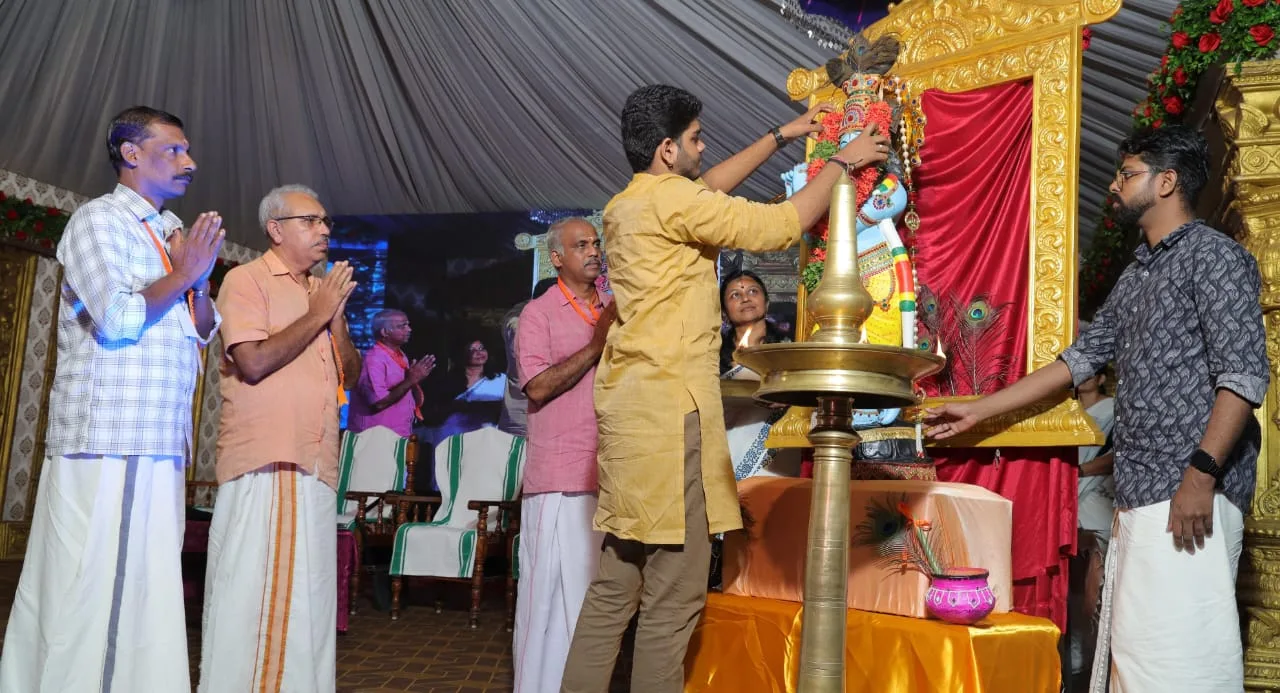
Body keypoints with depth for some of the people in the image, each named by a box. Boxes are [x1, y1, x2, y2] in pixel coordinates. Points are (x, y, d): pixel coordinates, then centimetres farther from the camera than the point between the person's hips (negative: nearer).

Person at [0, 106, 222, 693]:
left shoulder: (169, 232, 20)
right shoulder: (99, 219, -3)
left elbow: (205, 331, 20)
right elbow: (119, 318, -17)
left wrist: (200, 281, 3)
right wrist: (182, 275, -5)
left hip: (160, 441, 8)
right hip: (107, 438, -8)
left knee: (145, 585, 7)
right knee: (93, 582, -7)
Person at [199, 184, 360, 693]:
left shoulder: (322, 290, 20)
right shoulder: (247, 280, -2)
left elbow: (351, 373, 16)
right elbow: (253, 362, -16)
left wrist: (337, 318, 0)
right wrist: (316, 316, -8)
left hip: (316, 463, 7)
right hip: (266, 462, -7)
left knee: (310, 594, 8)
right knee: (252, 590, -4)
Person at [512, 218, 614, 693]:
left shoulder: (614, 312, 15)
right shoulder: (539, 312, 0)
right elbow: (538, 387, -12)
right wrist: (596, 345, -15)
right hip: (560, 476, -5)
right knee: (553, 590, -2)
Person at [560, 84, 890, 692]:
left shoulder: (626, 204, 18)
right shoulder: (672, 199, -10)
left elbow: (711, 186, 32)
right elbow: (782, 225, -9)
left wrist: (781, 136, 35)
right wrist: (843, 162, 6)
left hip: (632, 406, 10)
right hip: (668, 407, -10)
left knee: (616, 585, 12)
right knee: (674, 594, -4)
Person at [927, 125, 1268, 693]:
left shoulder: (1214, 255, -3)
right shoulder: (1133, 278, 23)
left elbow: (1244, 374, -12)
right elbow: (1078, 360, 24)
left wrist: (1201, 473, -21)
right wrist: (978, 411, 22)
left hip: (1189, 496, -8)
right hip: (1137, 497, 9)